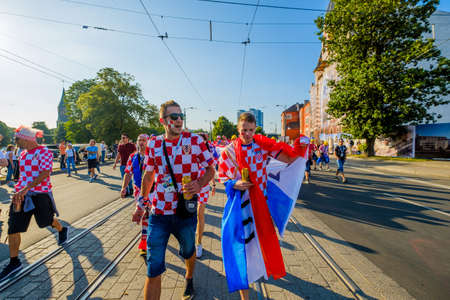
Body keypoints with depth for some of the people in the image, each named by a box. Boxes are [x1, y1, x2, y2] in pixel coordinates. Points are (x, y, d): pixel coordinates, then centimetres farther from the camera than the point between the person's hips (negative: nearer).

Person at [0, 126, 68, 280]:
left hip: (40, 194, -7)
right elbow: (24, 174, 20)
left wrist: (25, 189, -30)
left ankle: (62, 230, 45)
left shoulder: (44, 152, -15)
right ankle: (14, 262, 17)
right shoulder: (23, 153, 9)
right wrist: (19, 190, 16)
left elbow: (44, 174, -24)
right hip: (21, 194, 7)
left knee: (45, 221, 13)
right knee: (13, 228, 4)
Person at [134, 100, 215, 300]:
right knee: (153, 270, 3)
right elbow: (148, 176, 12)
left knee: (188, 252, 25)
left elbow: (210, 169, 0)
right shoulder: (153, 144, 1)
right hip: (158, 213, 1)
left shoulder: (195, 140, -6)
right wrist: (141, 204, 14)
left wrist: (199, 184, -20)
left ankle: (189, 279, 57)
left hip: (186, 211, 0)